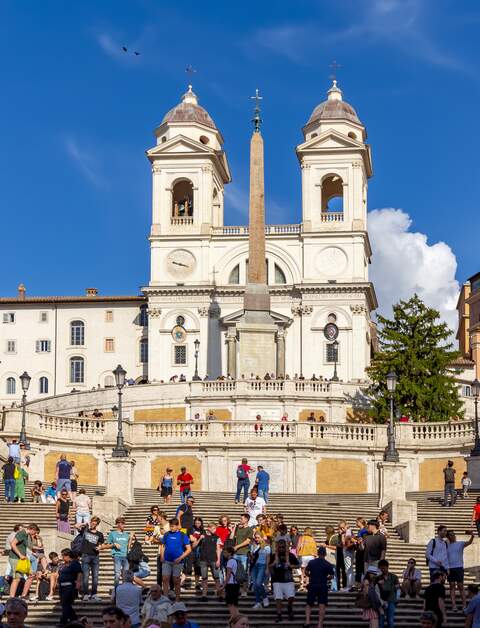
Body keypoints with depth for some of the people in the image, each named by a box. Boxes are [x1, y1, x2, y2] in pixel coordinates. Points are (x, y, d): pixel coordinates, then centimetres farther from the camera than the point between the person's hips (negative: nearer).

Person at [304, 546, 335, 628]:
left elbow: (306, 571, 2)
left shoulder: (311, 562, 3)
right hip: (323, 586, -2)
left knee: (309, 604, 12)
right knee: (322, 606, 0)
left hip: (312, 585, 2)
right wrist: (326, 579, 10)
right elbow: (332, 576, -7)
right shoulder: (328, 564, -2)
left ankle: (307, 620, -7)